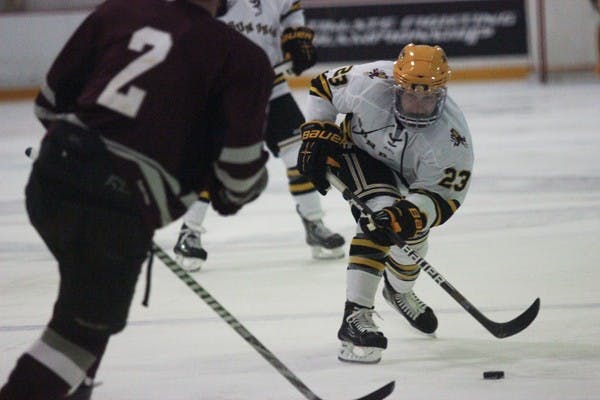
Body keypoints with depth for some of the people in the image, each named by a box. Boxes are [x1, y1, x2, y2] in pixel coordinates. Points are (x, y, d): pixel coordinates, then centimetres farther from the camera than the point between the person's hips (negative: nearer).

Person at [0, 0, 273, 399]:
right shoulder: (240, 57, -3)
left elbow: (53, 99, 14)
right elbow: (241, 158, -8)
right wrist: (234, 194, 14)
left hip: (51, 176, 6)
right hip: (119, 206, -6)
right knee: (86, 325, 9)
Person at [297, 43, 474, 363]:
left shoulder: (452, 138, -36)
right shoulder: (370, 84, -37)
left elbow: (444, 196, -32)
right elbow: (324, 86, -16)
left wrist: (410, 216, -50)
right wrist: (316, 136, -19)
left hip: (410, 177, 3)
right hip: (358, 149, -3)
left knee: (409, 238, 15)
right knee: (380, 220, -28)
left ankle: (399, 291, 54)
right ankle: (356, 317, -33)